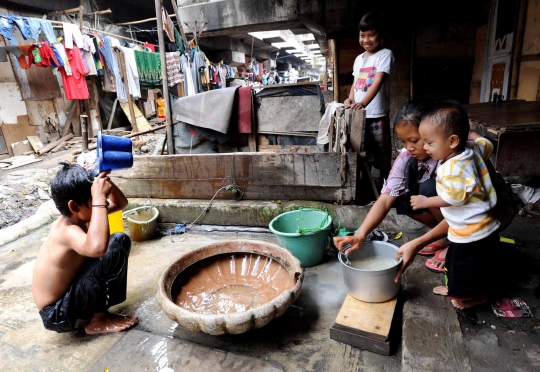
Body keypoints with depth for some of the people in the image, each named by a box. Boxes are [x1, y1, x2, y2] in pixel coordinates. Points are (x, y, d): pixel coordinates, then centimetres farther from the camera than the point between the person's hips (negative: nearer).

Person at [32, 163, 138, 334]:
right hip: (58, 315, -9)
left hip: (68, 294, 9)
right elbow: (98, 248, -54)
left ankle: (96, 310, 10)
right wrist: (99, 197, -47)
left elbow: (120, 203, 8)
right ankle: (97, 321, -7)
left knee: (121, 240, 2)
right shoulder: (67, 231, -30)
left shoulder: (76, 217, -3)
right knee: (115, 249, -26)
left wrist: (104, 178, -10)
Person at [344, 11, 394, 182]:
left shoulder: (385, 54, -6)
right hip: (359, 115, 6)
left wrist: (363, 103, -33)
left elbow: (378, 82, -19)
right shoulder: (358, 59, 13)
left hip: (377, 115, -6)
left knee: (382, 156, 2)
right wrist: (350, 99, -4)